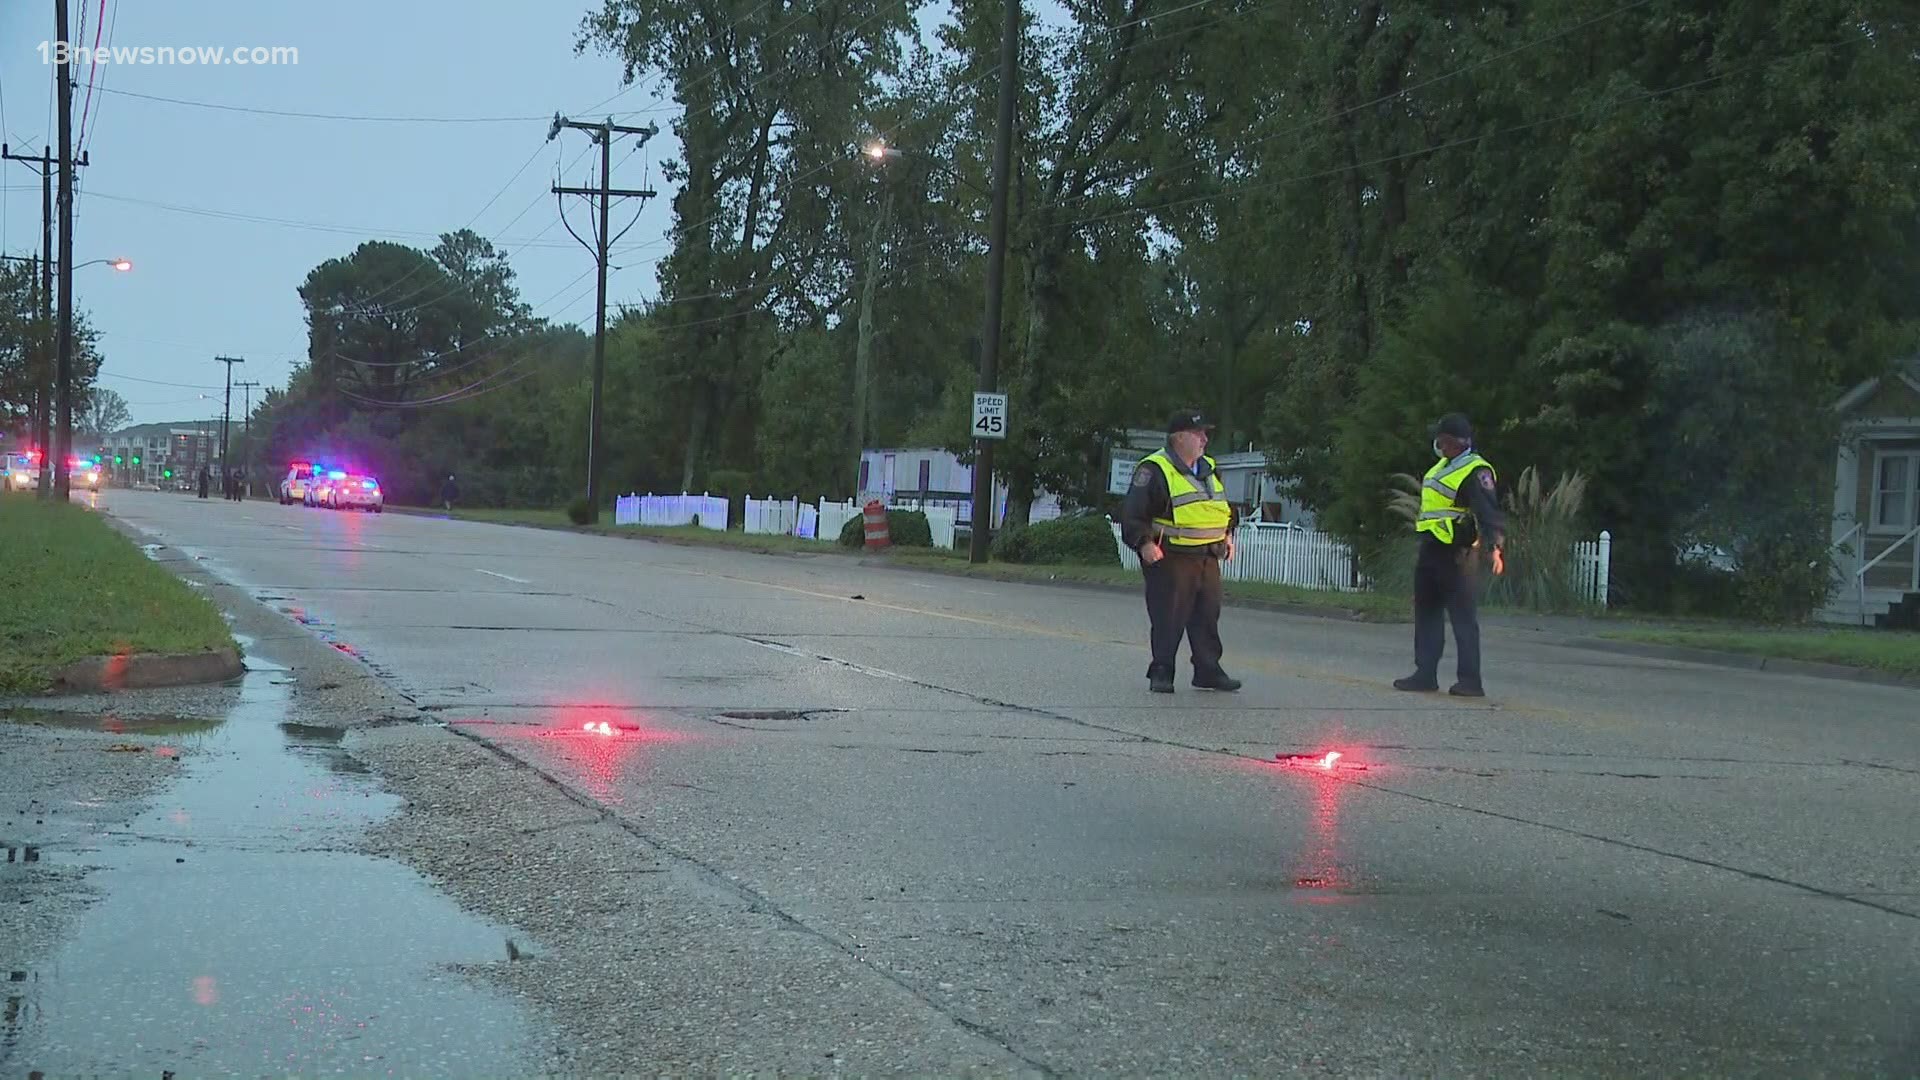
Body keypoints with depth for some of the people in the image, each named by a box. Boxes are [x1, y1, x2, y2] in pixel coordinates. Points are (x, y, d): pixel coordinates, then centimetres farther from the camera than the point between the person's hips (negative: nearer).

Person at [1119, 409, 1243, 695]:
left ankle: (1208, 671, 17)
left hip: (1208, 558, 7)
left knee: (1208, 615, 9)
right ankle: (1161, 673, 3)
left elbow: (1225, 507, 31)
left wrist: (1228, 534, 19)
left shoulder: (1209, 470, 16)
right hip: (1170, 559, -7)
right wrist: (1144, 543, -21)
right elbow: (1132, 511, -12)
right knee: (1168, 619, -4)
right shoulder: (1155, 470, -9)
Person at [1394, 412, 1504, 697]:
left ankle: (1470, 680, -7)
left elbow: (1489, 511, -24)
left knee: (1463, 615, -7)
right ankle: (1425, 674, 18)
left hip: (1455, 553, -10)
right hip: (1430, 550, 10)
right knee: (1426, 612, 12)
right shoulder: (1441, 467, 17)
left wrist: (1496, 545, -36)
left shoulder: (1475, 471, -12)